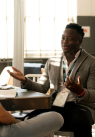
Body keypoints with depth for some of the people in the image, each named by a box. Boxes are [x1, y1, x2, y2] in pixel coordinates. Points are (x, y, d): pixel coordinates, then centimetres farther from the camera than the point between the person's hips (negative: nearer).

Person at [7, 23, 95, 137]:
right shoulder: (51, 62, 19)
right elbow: (42, 88, 17)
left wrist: (80, 92, -25)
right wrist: (25, 81, -1)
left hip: (79, 106, -3)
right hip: (55, 106, 3)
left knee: (81, 122, -39)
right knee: (31, 118, -27)